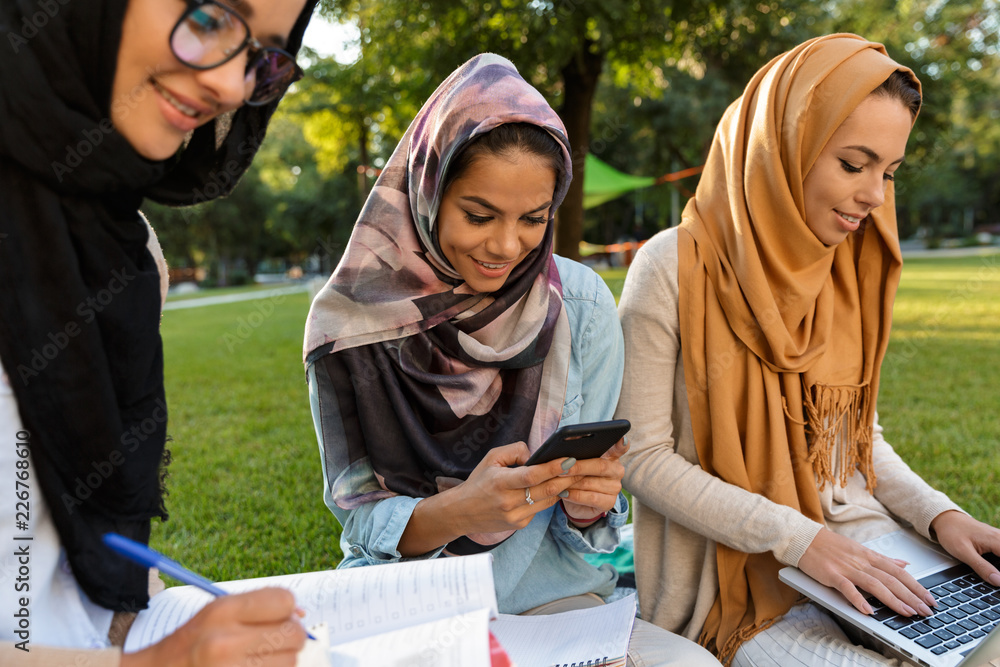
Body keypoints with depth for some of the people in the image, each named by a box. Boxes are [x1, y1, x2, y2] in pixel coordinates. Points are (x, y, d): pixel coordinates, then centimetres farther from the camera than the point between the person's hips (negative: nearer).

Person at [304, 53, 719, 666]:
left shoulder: (580, 303, -5)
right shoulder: (354, 317, -9)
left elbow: (587, 515, 1)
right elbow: (358, 516, -5)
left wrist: (589, 502, -23)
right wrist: (458, 511, -26)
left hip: (555, 596, 2)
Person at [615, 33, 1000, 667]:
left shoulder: (850, 272, 6)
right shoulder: (674, 268, -13)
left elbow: (858, 430, 15)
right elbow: (643, 458, -13)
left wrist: (937, 512, -2)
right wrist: (797, 537, -19)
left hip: (854, 537, 6)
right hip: (736, 567, -6)